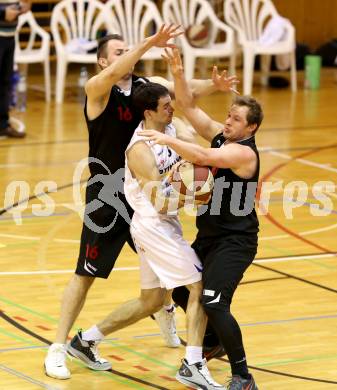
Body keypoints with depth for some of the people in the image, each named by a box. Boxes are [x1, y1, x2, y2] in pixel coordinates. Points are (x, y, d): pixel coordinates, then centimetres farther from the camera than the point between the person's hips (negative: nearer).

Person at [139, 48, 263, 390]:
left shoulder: (243, 152, -19)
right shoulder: (220, 134, 5)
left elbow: (203, 157, -36)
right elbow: (189, 107, 2)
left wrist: (168, 140, -39)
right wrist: (178, 73, -10)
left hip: (235, 242, -10)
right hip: (209, 236, 10)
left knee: (214, 303, -21)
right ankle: (216, 342, 42)